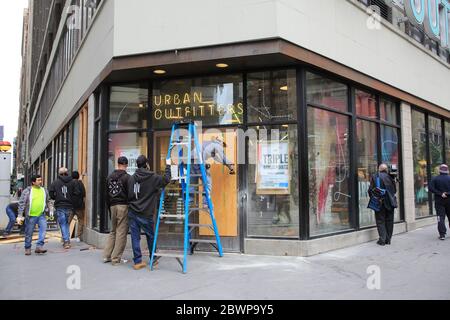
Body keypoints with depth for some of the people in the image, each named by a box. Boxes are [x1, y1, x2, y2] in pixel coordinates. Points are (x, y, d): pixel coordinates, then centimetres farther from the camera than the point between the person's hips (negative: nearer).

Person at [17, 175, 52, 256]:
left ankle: (39, 247, -14)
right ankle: (27, 248, 24)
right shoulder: (27, 191, -4)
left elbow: (48, 201, 21)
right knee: (29, 233, 7)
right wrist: (20, 215, -10)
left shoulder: (44, 190, 9)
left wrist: (50, 210, 19)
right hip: (30, 216, -3)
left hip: (41, 215, 3)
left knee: (43, 228, -16)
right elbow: (21, 203, -6)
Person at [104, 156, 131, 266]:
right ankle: (116, 258, 1)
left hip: (113, 206, 6)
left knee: (113, 231, 17)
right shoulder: (127, 177, -8)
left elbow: (107, 194, 17)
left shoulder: (110, 177, 12)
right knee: (121, 232, -1)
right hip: (123, 206, -6)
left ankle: (106, 255, 15)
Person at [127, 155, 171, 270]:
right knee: (150, 236, 14)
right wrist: (168, 166, 2)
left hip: (132, 212, 4)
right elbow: (166, 179, -10)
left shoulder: (131, 178, 5)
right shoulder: (152, 177, -9)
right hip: (145, 213, -3)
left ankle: (137, 261, 7)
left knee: (135, 237, 5)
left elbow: (129, 195, 6)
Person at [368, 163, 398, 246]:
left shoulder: (374, 177, -5)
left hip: (380, 202, -2)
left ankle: (382, 240, -4)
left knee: (380, 221, 3)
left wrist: (373, 197, 11)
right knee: (389, 221, 11)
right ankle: (388, 239, 15)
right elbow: (395, 190, 4)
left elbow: (371, 190, -5)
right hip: (390, 202, 2)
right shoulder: (390, 177, -2)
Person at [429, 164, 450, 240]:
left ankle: (442, 234, -8)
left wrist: (440, 194, -14)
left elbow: (431, 188, -16)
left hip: (439, 201, -1)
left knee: (441, 217, -1)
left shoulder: (435, 179, -4)